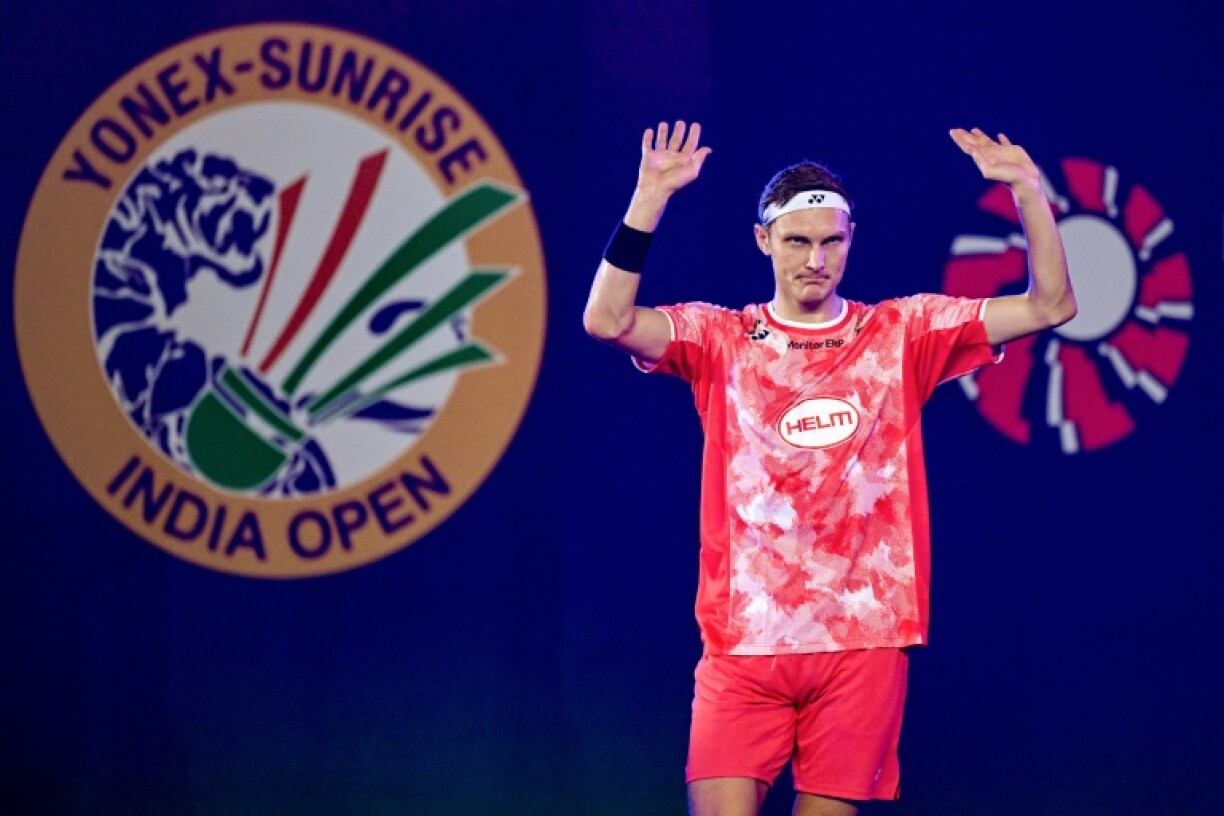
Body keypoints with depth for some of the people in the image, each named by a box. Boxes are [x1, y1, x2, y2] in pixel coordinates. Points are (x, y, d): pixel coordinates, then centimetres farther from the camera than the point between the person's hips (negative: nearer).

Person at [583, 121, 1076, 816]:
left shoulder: (901, 335, 8)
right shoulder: (722, 340, 6)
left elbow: (1050, 306, 4)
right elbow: (608, 320, -10)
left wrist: (1029, 190, -8)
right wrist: (651, 197, -17)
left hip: (863, 643, 1)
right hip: (744, 639, -1)